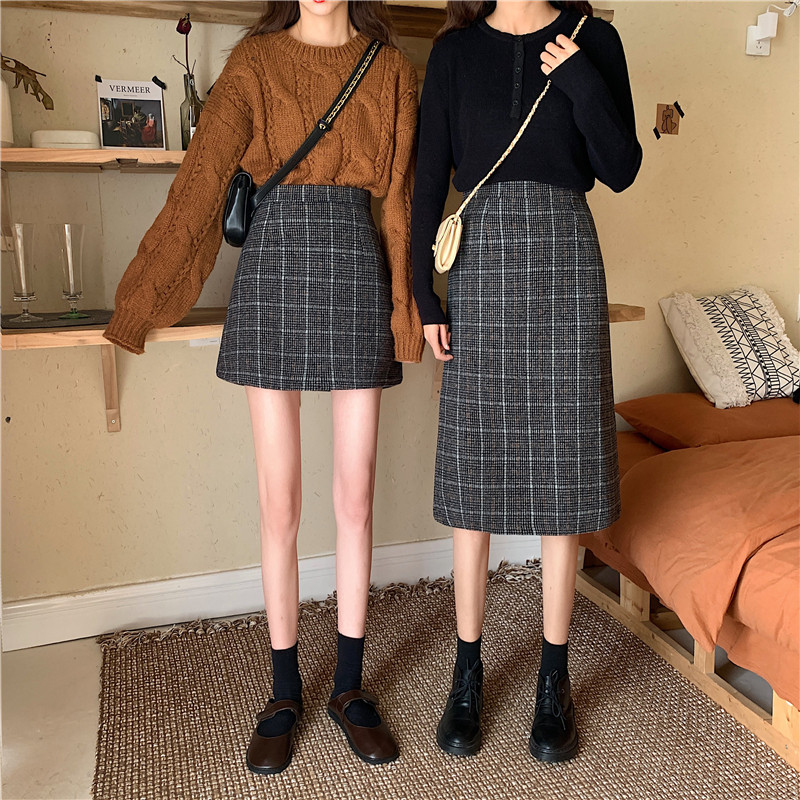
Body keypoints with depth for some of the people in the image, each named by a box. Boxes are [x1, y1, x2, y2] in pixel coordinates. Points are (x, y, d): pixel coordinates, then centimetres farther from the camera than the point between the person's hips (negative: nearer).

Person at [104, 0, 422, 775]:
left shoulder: (390, 69, 10)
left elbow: (399, 198, 7)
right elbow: (201, 178, -4)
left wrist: (405, 301, 0)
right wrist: (137, 298, -10)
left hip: (356, 273, 1)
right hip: (274, 272, -1)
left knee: (355, 496, 4)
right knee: (279, 502, 2)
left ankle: (349, 685, 20)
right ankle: (284, 690, 19)